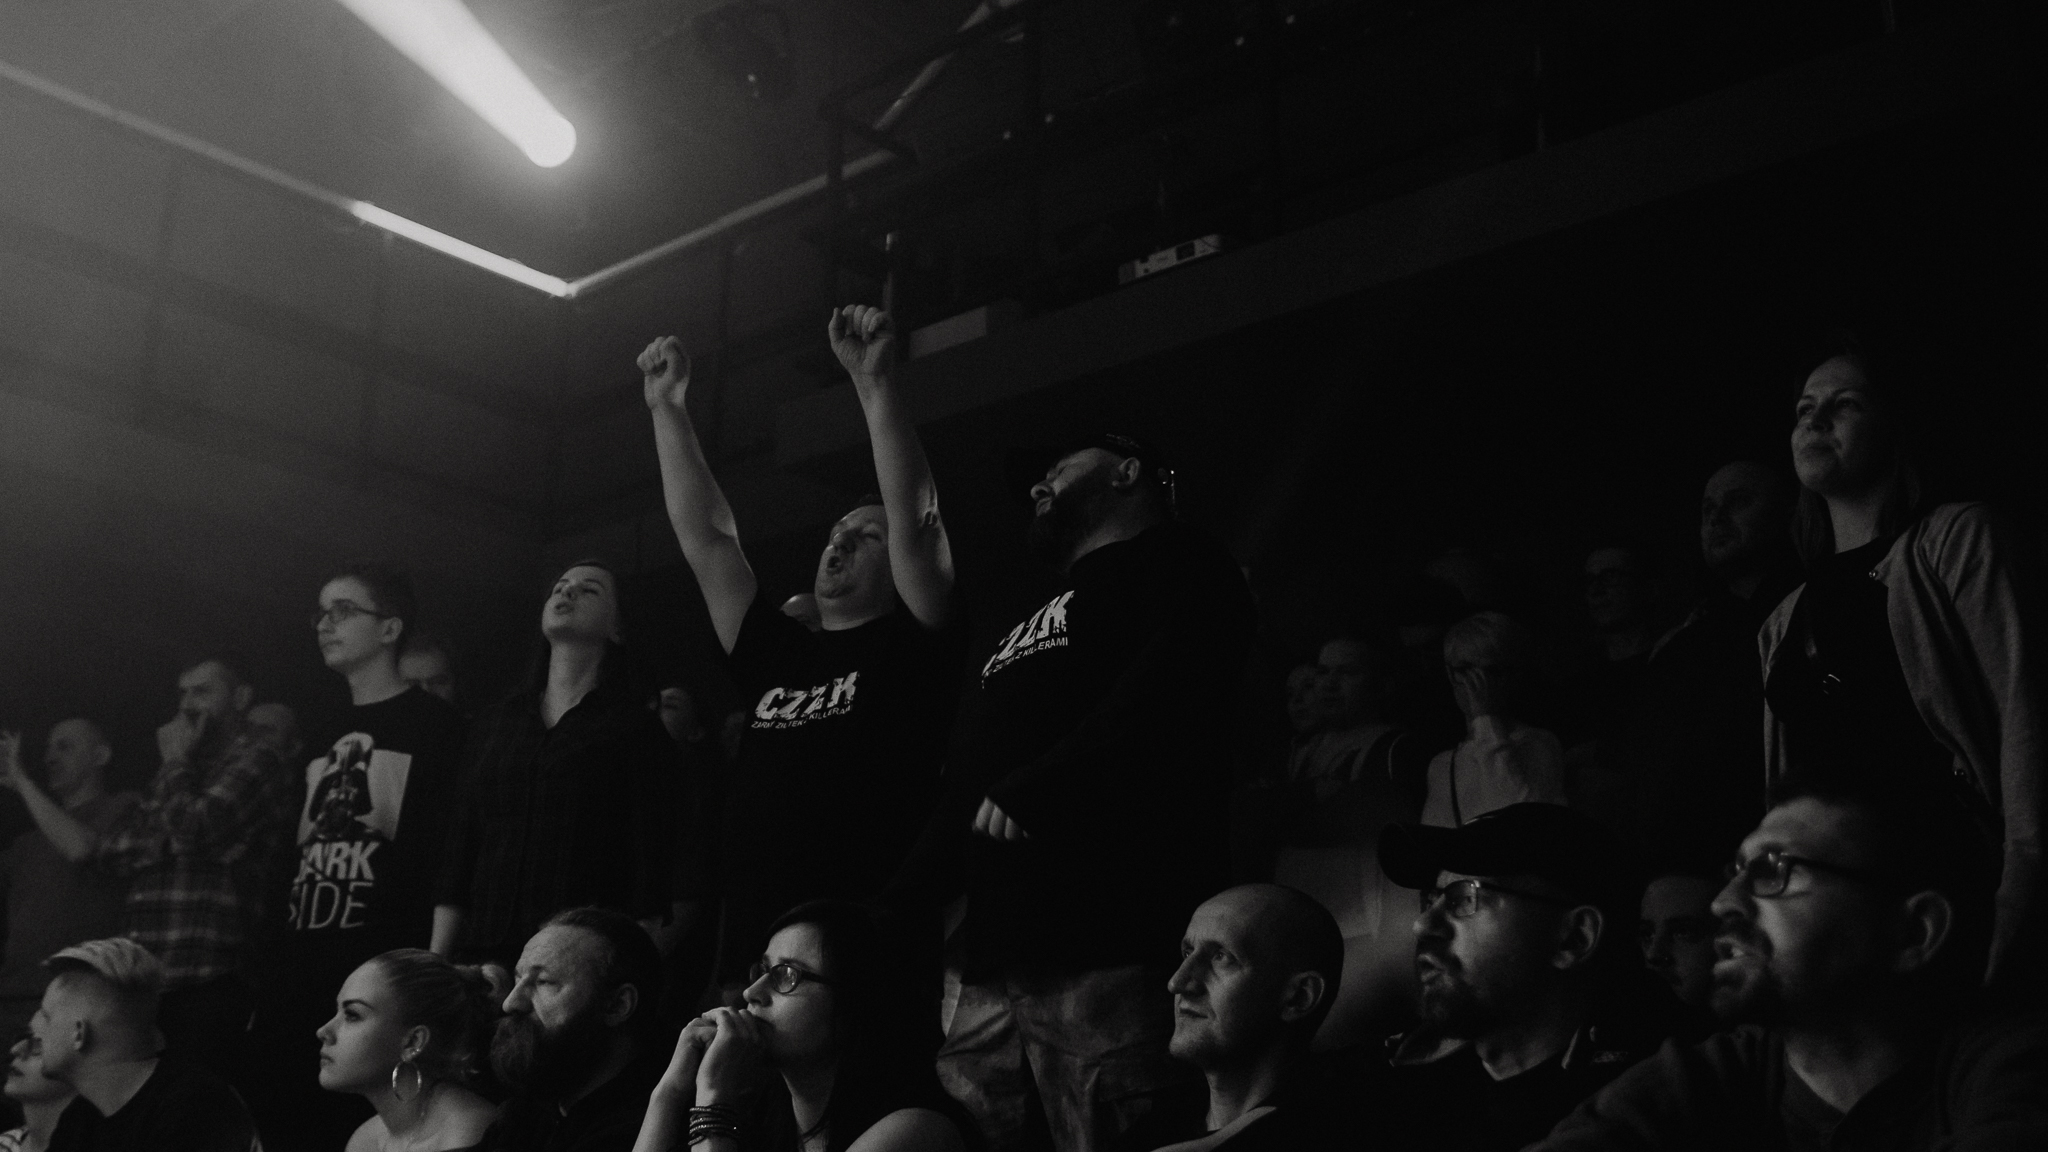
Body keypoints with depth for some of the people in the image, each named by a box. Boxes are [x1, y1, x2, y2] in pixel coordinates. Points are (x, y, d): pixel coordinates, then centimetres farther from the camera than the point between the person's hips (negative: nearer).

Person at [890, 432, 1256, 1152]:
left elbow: (1162, 701, -14)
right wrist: (896, 908, 22)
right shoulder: (1029, 627, 32)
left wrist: (1029, 795, -19)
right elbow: (966, 786, 31)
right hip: (995, 961, 8)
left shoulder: (1177, 566, 6)